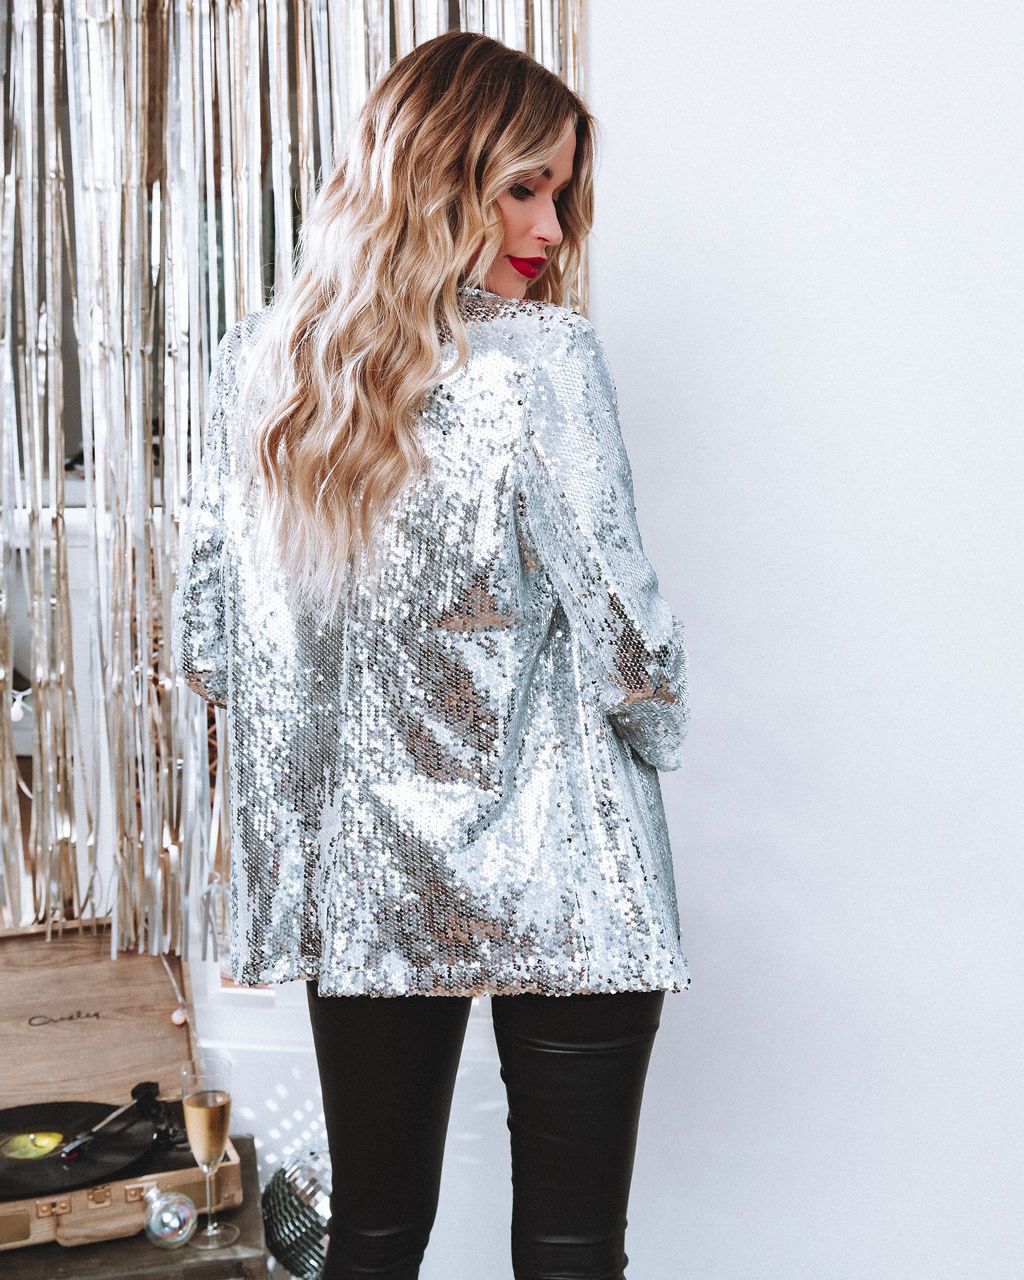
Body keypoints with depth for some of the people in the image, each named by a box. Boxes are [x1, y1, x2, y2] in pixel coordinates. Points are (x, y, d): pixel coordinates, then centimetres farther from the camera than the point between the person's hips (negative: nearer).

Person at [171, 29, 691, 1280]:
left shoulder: (253, 359, 2)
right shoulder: (539, 359, -14)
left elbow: (204, 647, 6)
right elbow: (626, 644, -13)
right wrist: (657, 732, 9)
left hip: (344, 883, 5)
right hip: (555, 892, -5)